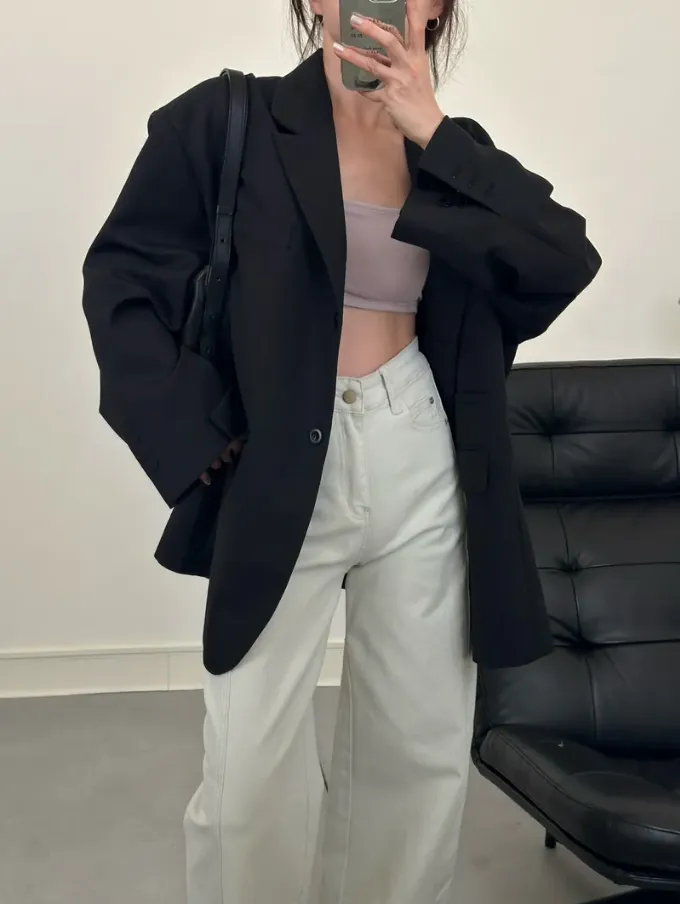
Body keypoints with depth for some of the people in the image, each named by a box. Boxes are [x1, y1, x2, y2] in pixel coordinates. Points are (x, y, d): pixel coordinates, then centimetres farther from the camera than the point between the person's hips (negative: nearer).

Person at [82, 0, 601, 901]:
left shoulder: (452, 147, 8)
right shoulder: (225, 119, -3)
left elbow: (566, 261, -7)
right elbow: (123, 284, -4)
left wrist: (433, 135, -12)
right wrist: (198, 444, -11)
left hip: (422, 467, 3)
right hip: (280, 474, -3)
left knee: (423, 751, 11)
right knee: (250, 773, -1)